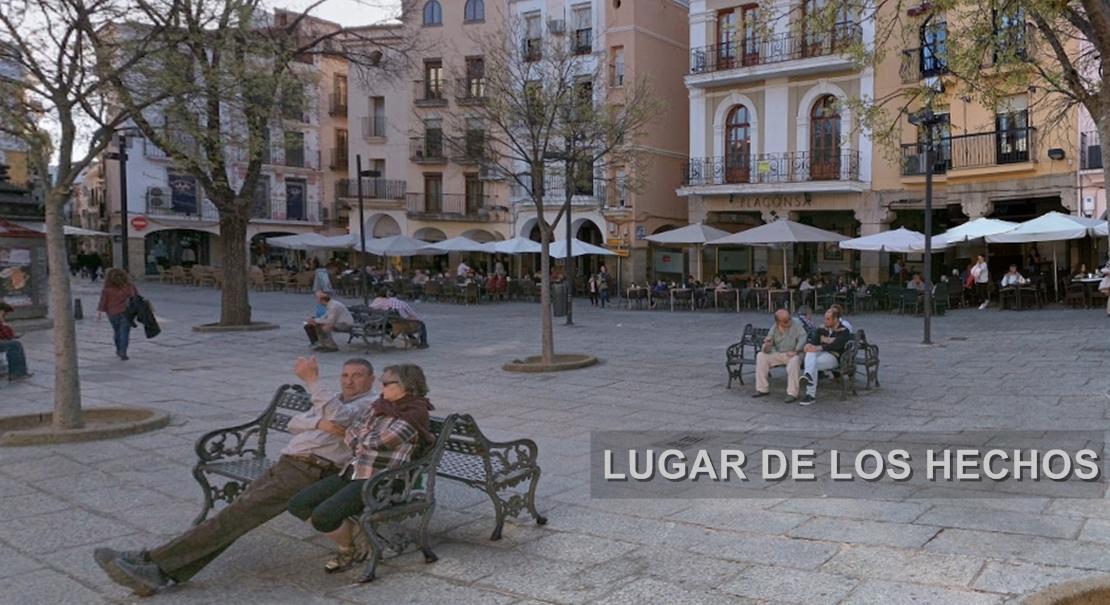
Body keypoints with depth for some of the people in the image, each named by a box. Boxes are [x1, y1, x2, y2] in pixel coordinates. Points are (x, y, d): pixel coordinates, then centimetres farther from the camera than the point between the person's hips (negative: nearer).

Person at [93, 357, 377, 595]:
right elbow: (294, 423, 16)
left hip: (309, 471, -7)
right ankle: (163, 572, -23)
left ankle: (150, 561, -25)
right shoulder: (331, 401, 31)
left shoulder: (369, 404, 5)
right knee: (236, 513, -12)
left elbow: (338, 417, -16)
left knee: (240, 512, -20)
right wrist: (319, 423, -4)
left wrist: (312, 380, -15)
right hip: (285, 463, 7)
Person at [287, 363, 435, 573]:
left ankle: (349, 548, 7)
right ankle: (354, 534, 10)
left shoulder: (414, 414, -10)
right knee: (298, 505, -3)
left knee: (323, 515, -25)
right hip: (352, 472, 9)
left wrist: (361, 440, 3)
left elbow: (380, 441, -17)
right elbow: (351, 434, 11)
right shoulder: (381, 405, 15)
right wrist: (366, 447, -9)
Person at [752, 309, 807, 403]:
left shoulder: (796, 324, -9)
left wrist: (795, 351, -32)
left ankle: (792, 393, -33)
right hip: (778, 354, 4)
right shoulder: (774, 329, 0)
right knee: (760, 355, -12)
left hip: (793, 354, -4)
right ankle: (762, 389, -7)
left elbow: (803, 338, -17)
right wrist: (767, 345, -27)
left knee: (794, 360, -37)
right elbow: (767, 351, -2)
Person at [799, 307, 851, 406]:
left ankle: (811, 394, -37)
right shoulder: (821, 329, 18)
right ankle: (808, 376, -57)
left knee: (814, 364, -32)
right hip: (819, 353, 4)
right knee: (810, 352, -34)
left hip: (833, 356, -4)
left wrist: (819, 348, -36)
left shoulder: (844, 331, 0)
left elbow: (835, 345, -19)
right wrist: (809, 345, -24)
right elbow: (814, 341, 4)